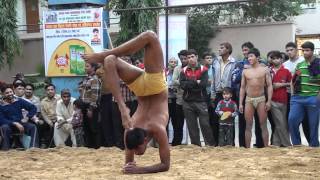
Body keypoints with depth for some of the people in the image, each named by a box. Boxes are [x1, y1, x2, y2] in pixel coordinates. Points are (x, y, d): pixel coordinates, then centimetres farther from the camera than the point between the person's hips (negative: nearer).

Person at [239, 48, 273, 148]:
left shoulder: (265, 70, 0)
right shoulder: (245, 71, 8)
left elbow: (269, 86, -2)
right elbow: (242, 88, 9)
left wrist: (269, 101, -10)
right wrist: (240, 103, 4)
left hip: (261, 99, -2)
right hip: (249, 100, 2)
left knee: (263, 125, 0)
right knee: (248, 126, 3)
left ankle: (266, 148, 5)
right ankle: (247, 148, 7)